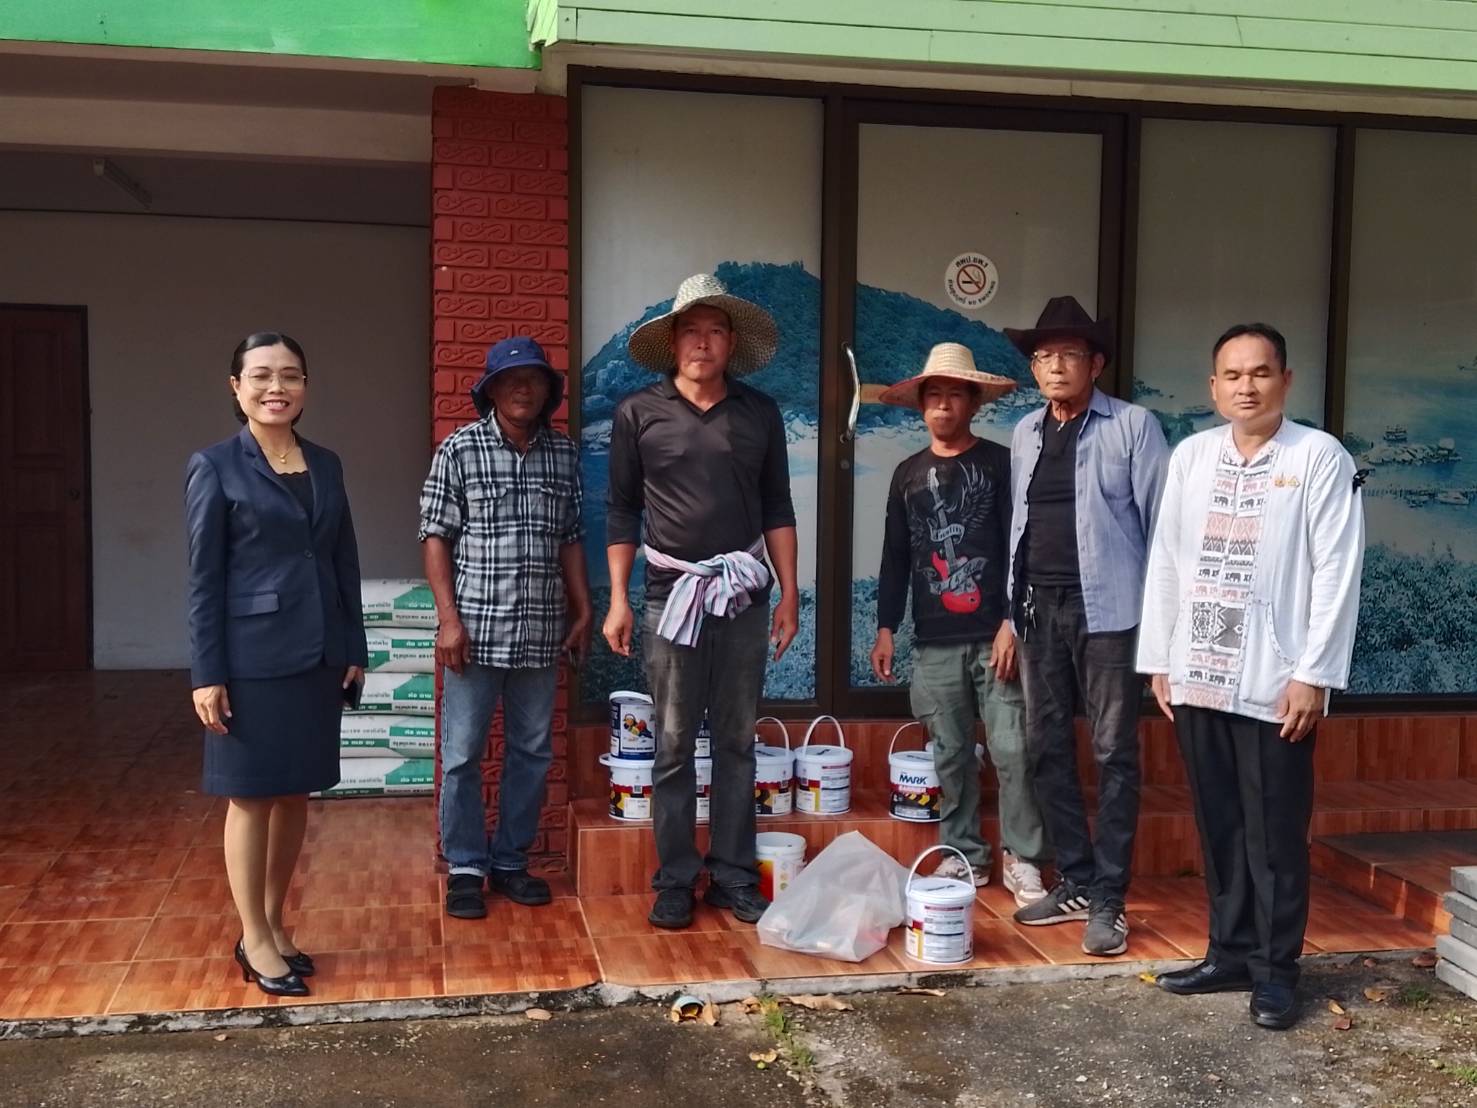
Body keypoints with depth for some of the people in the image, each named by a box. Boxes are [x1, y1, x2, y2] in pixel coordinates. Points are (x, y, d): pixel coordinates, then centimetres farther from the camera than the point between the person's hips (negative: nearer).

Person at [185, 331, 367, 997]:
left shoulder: (326, 465, 9)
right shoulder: (215, 467, -5)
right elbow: (203, 579, -7)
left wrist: (354, 650, 9)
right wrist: (206, 674, -11)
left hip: (316, 657, 5)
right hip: (252, 658, -5)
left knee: (296, 794, 12)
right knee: (251, 796, 5)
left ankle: (274, 923, 26)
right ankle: (255, 941, 16)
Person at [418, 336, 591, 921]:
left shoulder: (564, 454, 8)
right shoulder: (459, 448, -3)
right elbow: (435, 537, -4)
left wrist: (583, 612, 9)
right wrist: (449, 618, -10)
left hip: (541, 632, 4)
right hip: (476, 628, -4)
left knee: (532, 752, 11)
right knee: (462, 754, 3)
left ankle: (510, 862, 25)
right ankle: (465, 869, 16)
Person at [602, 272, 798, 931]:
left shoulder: (759, 413, 7)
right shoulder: (638, 414, 2)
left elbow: (778, 509, 10)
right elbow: (622, 512, 4)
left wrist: (789, 594, 5)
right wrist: (617, 599, -2)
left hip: (744, 595, 2)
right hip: (672, 594, -2)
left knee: (736, 742, 7)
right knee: (673, 746, 3)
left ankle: (734, 876, 16)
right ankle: (674, 881, 12)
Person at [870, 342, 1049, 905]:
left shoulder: (1000, 463, 1)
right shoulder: (909, 473, 12)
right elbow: (895, 557, 14)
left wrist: (1012, 622, -10)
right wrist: (886, 628, 8)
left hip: (995, 636, -3)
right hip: (935, 642, 3)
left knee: (1012, 750, -5)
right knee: (951, 754, 8)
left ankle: (1022, 859, 6)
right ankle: (964, 854, 19)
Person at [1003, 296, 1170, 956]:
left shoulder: (1133, 426, -2)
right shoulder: (1026, 434, 14)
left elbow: (1162, 522, -4)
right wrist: (1012, 611, 13)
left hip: (1107, 609, -5)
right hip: (1040, 608, 6)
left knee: (1113, 754, -1)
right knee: (1048, 749, 8)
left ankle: (1107, 899, 6)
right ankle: (1074, 882, 20)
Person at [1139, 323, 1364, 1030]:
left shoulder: (1321, 457, -3)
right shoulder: (1190, 456, 8)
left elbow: (1336, 573, -8)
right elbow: (1165, 562, 10)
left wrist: (1313, 674, -12)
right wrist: (1159, 660, 7)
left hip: (1275, 681, -4)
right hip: (1198, 677, 4)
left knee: (1275, 835, 3)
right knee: (1218, 828, 12)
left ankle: (1276, 969, 16)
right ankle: (1230, 953, 25)